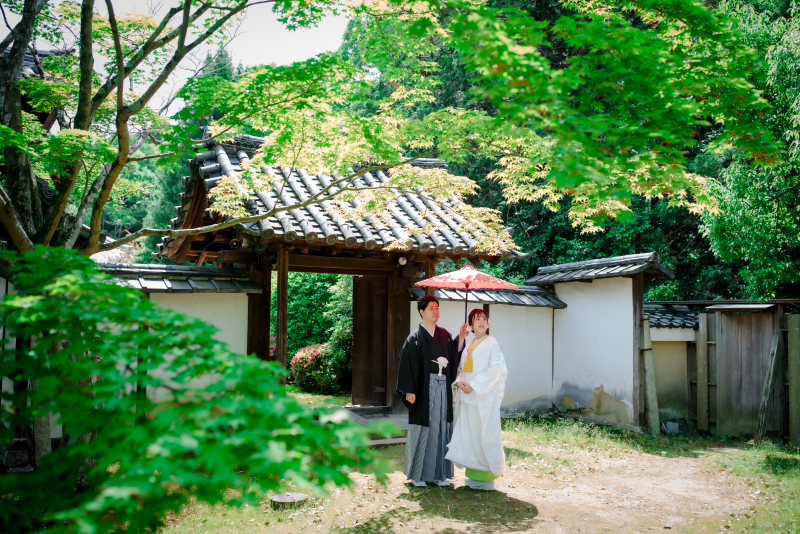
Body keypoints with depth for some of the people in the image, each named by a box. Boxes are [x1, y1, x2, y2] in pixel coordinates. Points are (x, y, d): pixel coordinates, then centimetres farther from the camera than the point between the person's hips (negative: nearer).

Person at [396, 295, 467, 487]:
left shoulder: (445, 335, 11)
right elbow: (407, 365, -8)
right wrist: (409, 391, -13)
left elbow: (454, 357, 7)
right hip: (423, 390, -4)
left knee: (441, 429, 7)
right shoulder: (415, 338, -4)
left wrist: (461, 338, -2)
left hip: (443, 390, 4)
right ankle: (417, 474, 13)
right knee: (422, 430, 2)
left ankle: (439, 473, 17)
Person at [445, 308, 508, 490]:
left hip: (484, 396, -6)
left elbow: (496, 370, -13)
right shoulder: (468, 345, 15)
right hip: (467, 395, 6)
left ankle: (487, 477, 7)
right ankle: (474, 473, 16)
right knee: (468, 433, 6)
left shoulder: (491, 343, -4)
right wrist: (459, 381, -4)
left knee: (484, 434, -3)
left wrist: (474, 385, -17)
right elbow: (462, 367, 18)